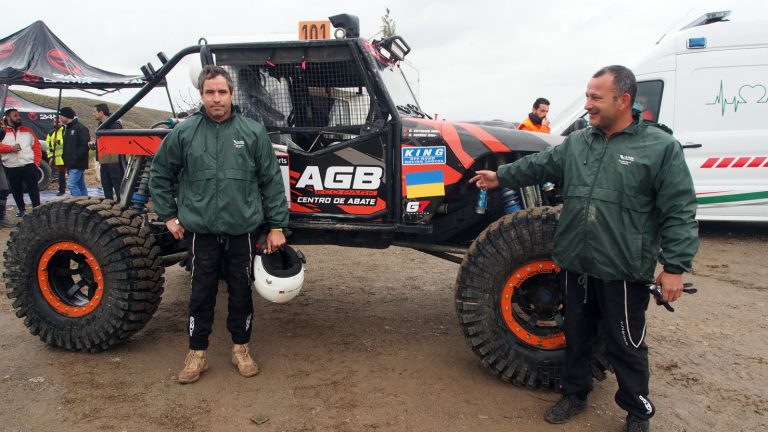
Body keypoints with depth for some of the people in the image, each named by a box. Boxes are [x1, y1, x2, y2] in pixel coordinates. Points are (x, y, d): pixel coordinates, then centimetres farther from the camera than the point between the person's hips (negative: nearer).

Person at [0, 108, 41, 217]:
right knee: (16, 190, 9)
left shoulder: (27, 130, 12)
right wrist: (10, 148, -19)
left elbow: (37, 146, 9)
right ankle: (21, 209, 22)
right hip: (11, 167, 0)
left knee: (33, 188, -1)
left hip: (29, 165, 0)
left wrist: (36, 162, 1)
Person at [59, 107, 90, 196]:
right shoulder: (66, 128, 18)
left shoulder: (81, 128, -10)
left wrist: (75, 158, -20)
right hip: (70, 164, 9)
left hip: (77, 164, -9)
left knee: (72, 185, -15)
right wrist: (65, 156, 10)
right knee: (81, 185, 11)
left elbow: (85, 145, -19)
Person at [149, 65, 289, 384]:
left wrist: (277, 226, -1)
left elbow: (271, 181, 1)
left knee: (241, 291, 11)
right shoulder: (184, 133, 0)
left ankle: (241, 348, 29)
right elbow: (159, 174, 12)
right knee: (202, 293, 9)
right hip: (200, 230, 0)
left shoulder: (253, 131, 0)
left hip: (243, 229, 0)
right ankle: (197, 353, 24)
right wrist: (168, 216, 8)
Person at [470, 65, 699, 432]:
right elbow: (538, 165, 22)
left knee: (626, 346, 9)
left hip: (624, 270, -5)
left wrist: (675, 266, -13)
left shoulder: (660, 146, -9)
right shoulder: (577, 143, 8)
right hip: (576, 263, 5)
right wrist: (501, 176, 18)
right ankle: (574, 394, 38)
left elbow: (679, 212, -10)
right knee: (576, 334, 19)